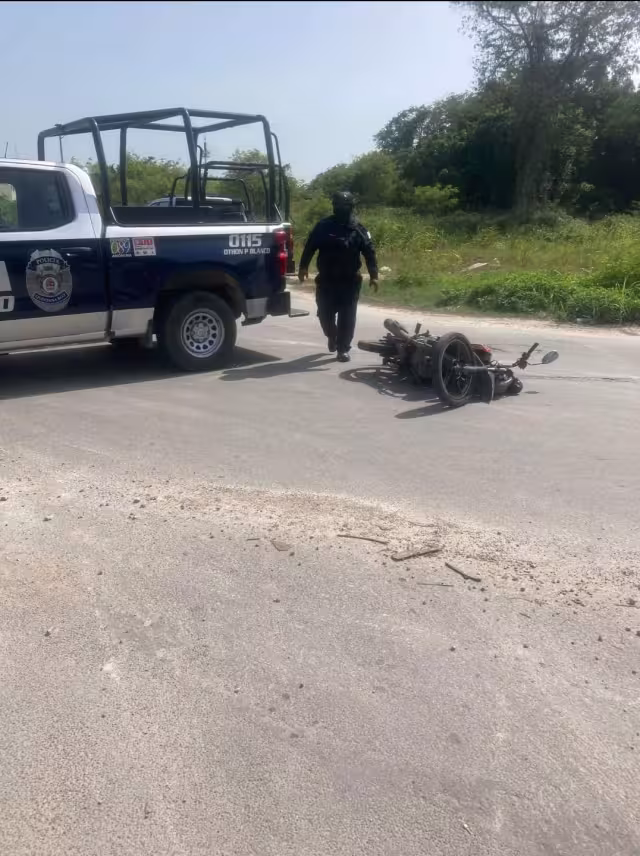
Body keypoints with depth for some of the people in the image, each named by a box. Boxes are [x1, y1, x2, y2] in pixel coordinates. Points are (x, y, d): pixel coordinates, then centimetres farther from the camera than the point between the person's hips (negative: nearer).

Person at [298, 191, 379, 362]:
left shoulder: (358, 229, -1)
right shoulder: (323, 226, 1)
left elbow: (369, 252, -4)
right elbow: (310, 247, 5)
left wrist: (373, 275, -12)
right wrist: (303, 267, -3)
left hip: (350, 281, -1)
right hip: (326, 280, 1)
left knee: (347, 317, -2)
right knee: (325, 313, 5)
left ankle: (343, 349, 7)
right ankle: (332, 336, 35)